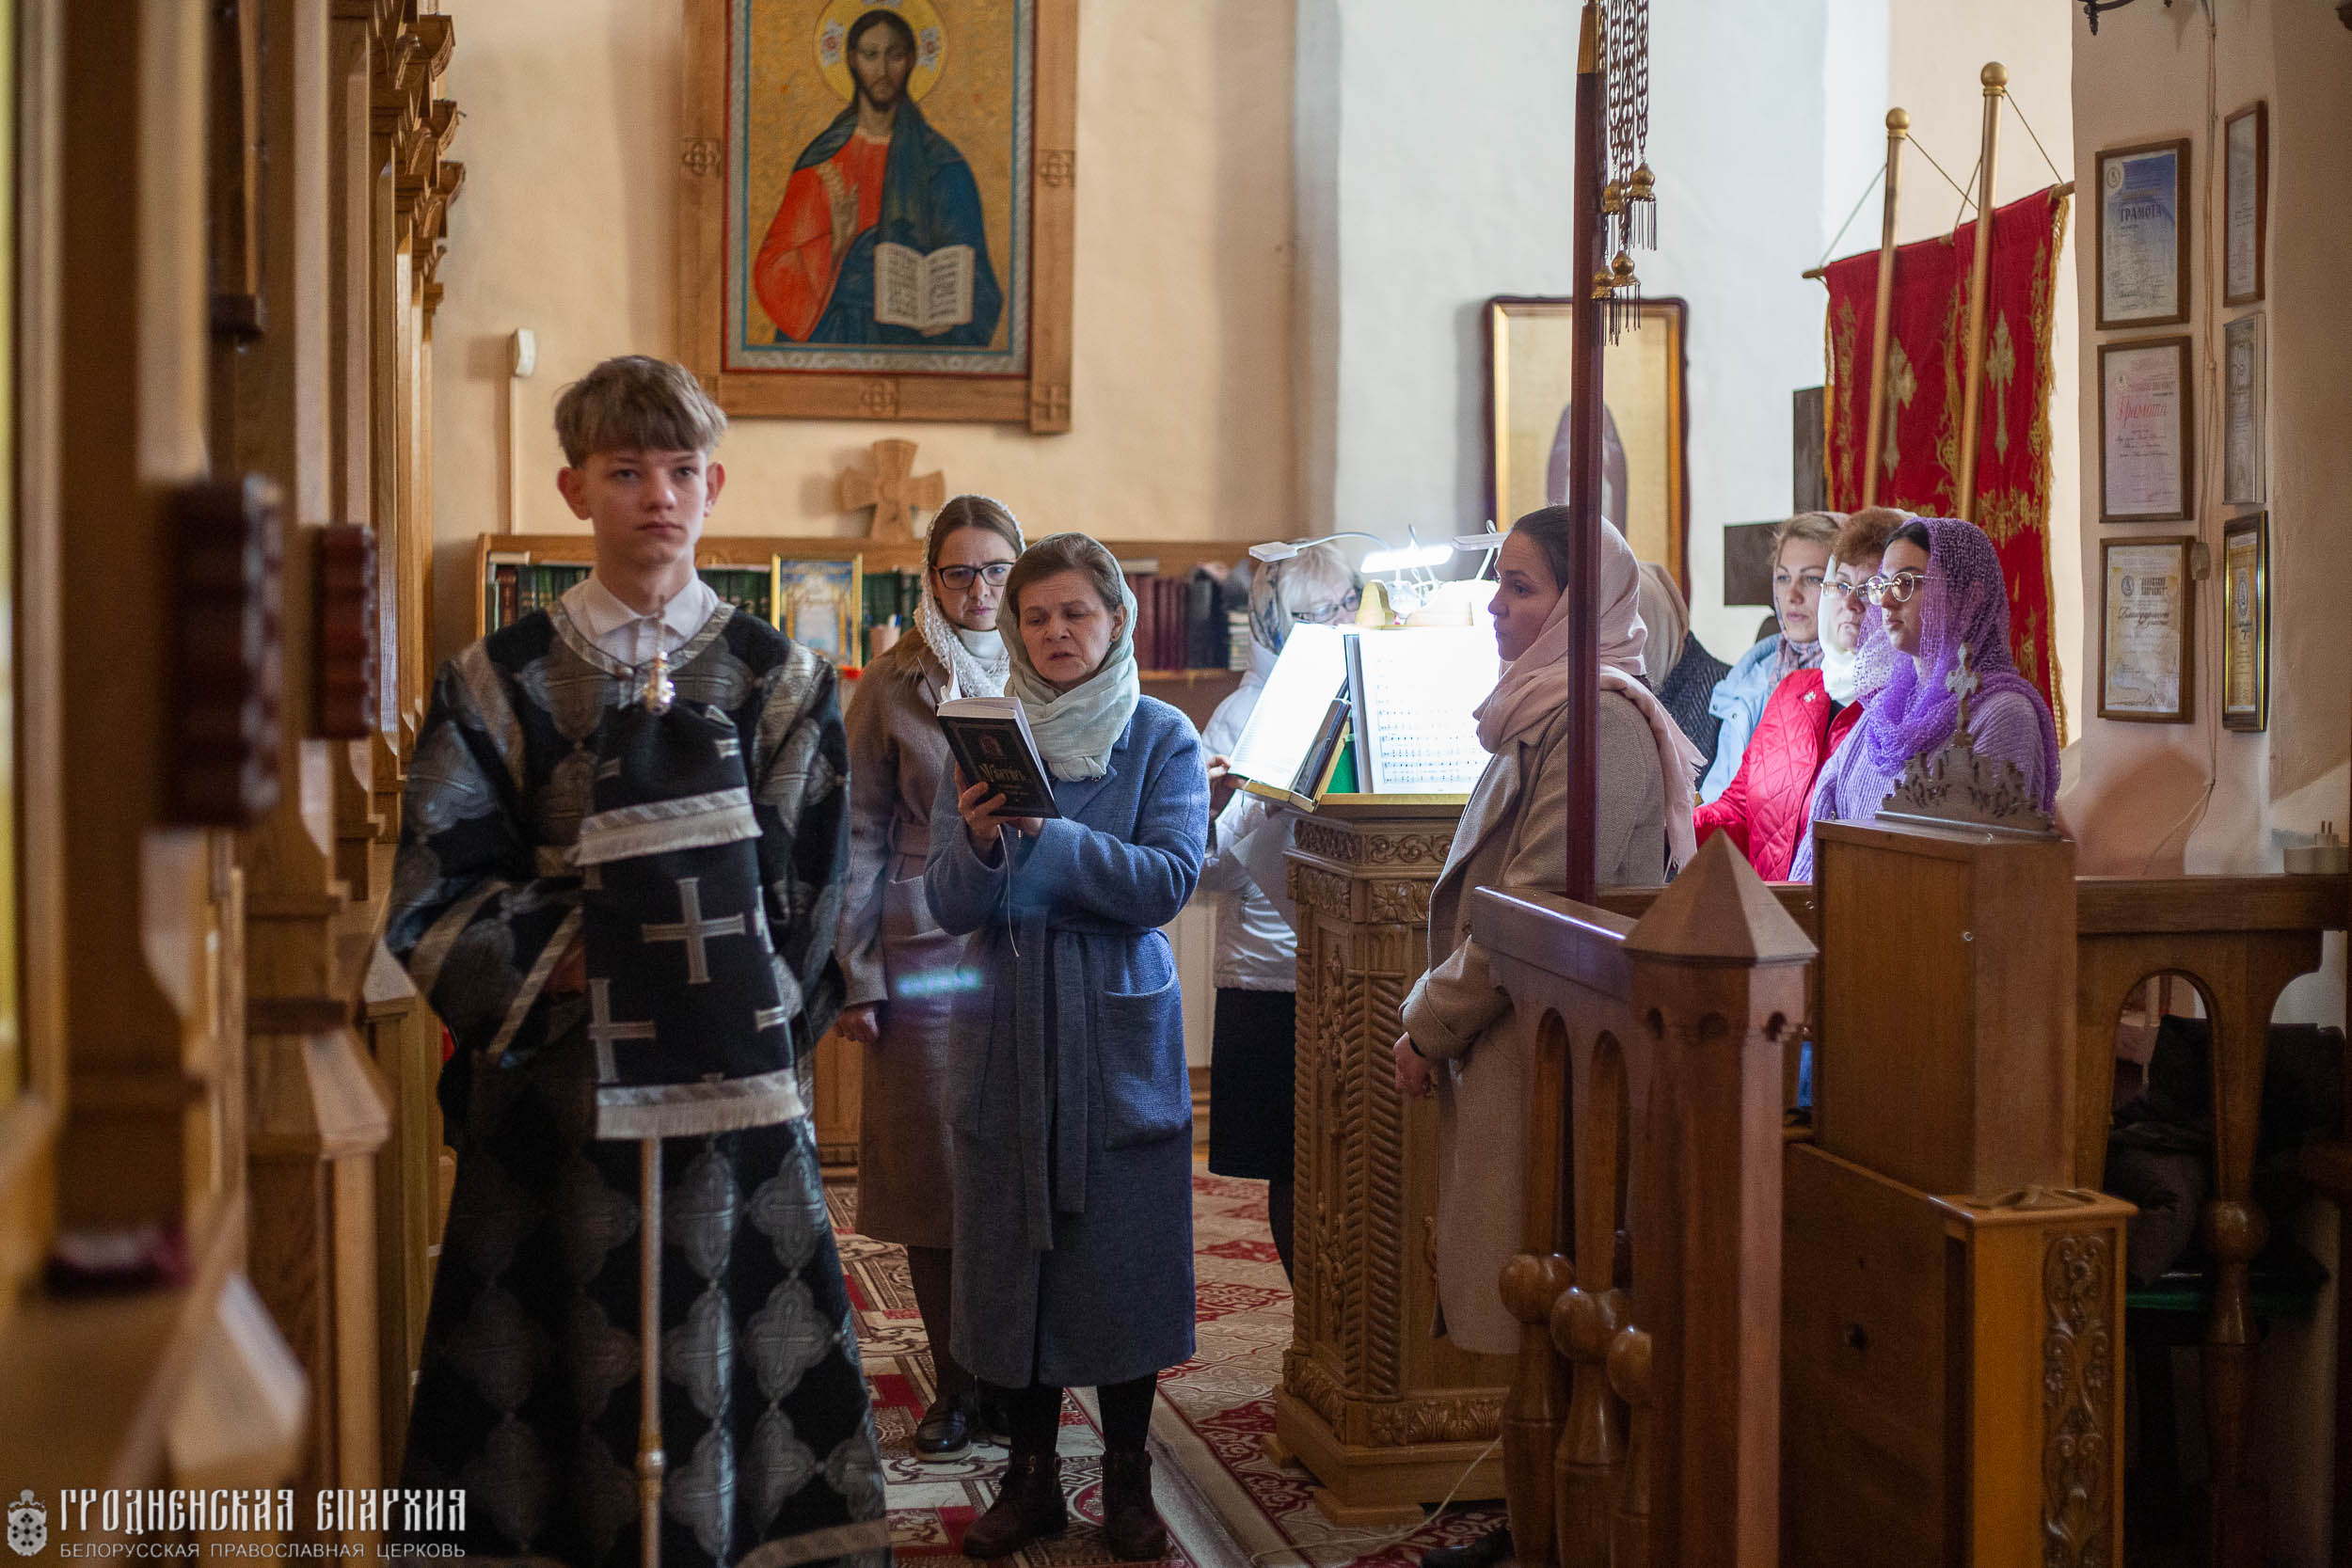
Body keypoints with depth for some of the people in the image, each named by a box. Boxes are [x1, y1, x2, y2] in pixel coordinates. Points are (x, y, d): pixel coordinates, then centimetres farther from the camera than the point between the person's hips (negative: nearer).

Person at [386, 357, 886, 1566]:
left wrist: (719, 997, -11)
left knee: (720, 1362, 3)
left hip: (731, 1099, 0)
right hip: (549, 1091, 0)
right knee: (549, 1380, 3)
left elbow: (799, 901, 3)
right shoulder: (498, 682, 5)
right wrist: (572, 963, -15)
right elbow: (436, 898, -2)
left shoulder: (780, 681, 7)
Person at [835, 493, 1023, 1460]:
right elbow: (861, 837, 2)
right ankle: (954, 1388, 16)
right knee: (932, 1175, 3)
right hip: (923, 952, -1)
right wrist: (857, 978, -3)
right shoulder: (893, 683, 3)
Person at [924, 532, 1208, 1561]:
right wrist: (980, 840, -23)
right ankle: (1030, 1475, 20)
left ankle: (1127, 1476, 19)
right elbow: (951, 906, -2)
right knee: (1011, 1249, 6)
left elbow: (1168, 880, -15)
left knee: (1123, 1251, 4)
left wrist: (1045, 832, -25)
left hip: (1120, 1026, -2)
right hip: (1007, 1030, 2)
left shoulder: (1163, 739, -1)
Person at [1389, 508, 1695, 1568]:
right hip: (1509, 1046, 10)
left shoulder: (1602, 719, -15)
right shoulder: (1545, 711, 17)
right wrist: (1437, 1006, 10)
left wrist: (1430, 1023, -11)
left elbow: (1537, 902, -19)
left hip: (1554, 1051, -10)